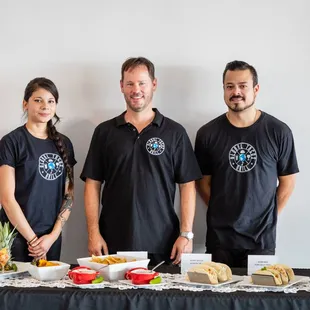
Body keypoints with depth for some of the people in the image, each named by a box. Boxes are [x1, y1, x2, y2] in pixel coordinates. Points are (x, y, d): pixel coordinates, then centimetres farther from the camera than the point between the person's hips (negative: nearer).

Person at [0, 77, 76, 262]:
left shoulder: (64, 144, 9)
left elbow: (69, 195, 8)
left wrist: (53, 235, -3)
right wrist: (32, 239, -10)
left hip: (52, 239, 4)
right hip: (18, 239, -4)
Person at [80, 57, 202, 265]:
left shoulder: (174, 132, 4)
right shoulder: (105, 132, 7)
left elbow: (187, 185, 2)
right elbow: (93, 184, 6)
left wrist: (186, 234, -5)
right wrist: (93, 232, -2)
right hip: (113, 243, 1)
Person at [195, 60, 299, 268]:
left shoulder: (278, 132, -4)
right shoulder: (208, 134, -2)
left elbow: (287, 182, 4)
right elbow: (203, 182, 6)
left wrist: (268, 217, 3)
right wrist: (222, 213, 2)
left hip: (262, 237, -1)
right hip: (219, 236, 1)